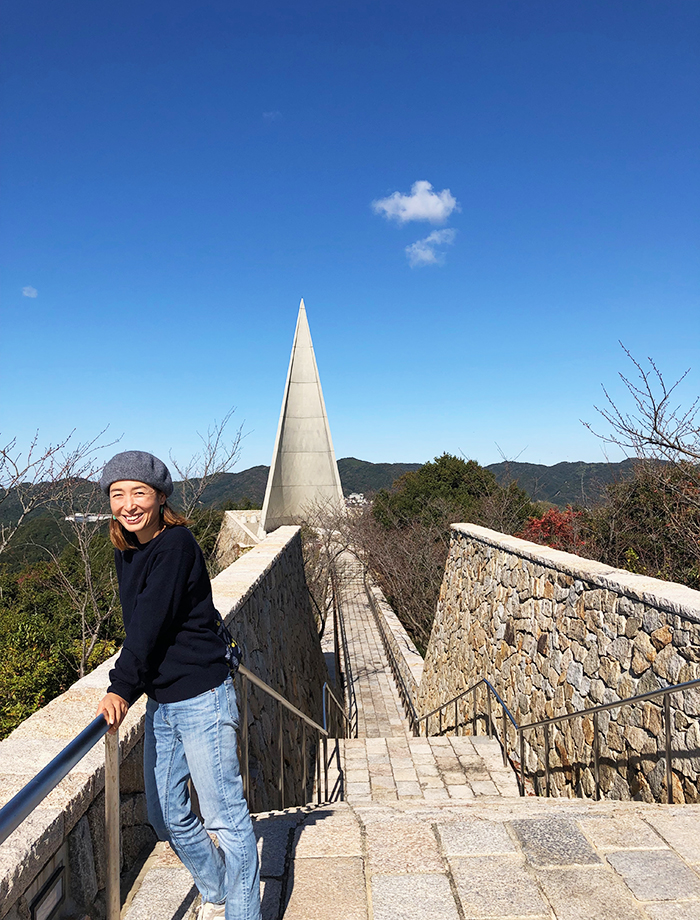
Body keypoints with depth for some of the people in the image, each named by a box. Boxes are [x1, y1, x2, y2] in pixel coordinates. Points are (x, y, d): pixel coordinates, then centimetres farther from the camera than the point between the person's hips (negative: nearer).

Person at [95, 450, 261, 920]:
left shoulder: (176, 545, -16)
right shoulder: (125, 550, 8)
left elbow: (151, 622, -21)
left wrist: (122, 687, -22)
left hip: (201, 697, -8)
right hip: (160, 702, 9)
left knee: (225, 816, -1)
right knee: (168, 817, 18)